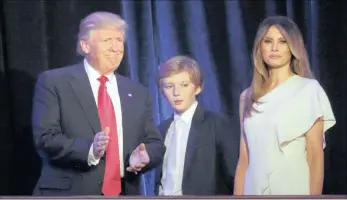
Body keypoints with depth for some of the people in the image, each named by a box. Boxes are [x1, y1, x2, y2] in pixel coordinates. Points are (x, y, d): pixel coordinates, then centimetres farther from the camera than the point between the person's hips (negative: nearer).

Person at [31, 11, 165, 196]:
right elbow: (45, 138, -10)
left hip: (124, 194, 5)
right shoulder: (54, 82, 0)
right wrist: (89, 150, -26)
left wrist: (144, 156, -12)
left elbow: (155, 143, 12)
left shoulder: (137, 93, 14)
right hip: (70, 194, -4)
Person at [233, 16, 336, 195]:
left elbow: (316, 155, -8)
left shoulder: (309, 89, -3)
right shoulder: (248, 97, 9)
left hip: (294, 189, -3)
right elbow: (244, 158, 7)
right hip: (255, 190, 4)